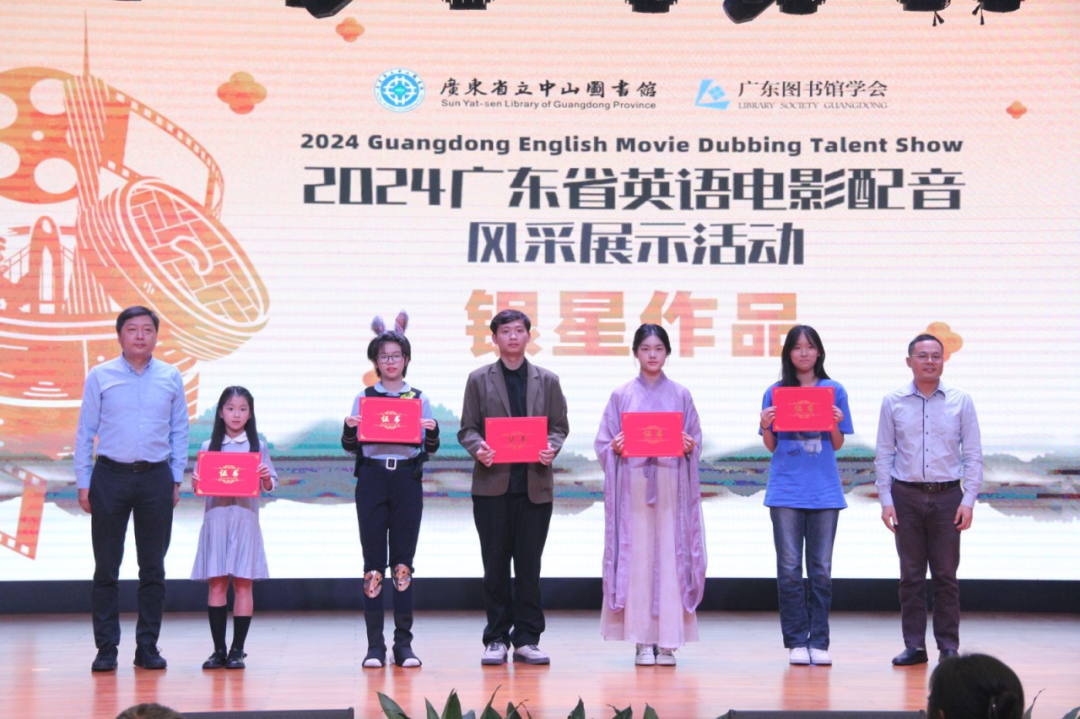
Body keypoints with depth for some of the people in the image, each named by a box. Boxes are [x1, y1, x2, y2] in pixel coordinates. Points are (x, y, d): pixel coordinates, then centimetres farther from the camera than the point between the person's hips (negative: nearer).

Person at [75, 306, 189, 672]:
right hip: (110, 476, -1)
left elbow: (180, 431, 10)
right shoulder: (100, 377, 2)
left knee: (153, 568, 5)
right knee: (106, 567, 2)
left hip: (156, 478, 1)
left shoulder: (171, 377, 6)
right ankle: (106, 648, 9)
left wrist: (176, 479, 5)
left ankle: (148, 646, 14)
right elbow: (85, 432, 3)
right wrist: (83, 484, 0)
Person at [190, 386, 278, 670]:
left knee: (243, 582, -2)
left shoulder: (258, 446, 7)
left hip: (245, 519, -1)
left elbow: (270, 485, 2)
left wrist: (266, 479, -18)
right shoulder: (208, 447, 9)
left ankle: (237, 650, 2)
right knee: (216, 583, -1)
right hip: (216, 518, 1)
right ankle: (219, 649, 4)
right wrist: (195, 483, -13)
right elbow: (199, 486, 8)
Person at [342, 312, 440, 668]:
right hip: (372, 479, 0)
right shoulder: (363, 398, 8)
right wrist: (348, 427, -13)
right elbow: (351, 446, 7)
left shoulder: (419, 399, 9)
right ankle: (375, 645, 1)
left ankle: (404, 643, 5)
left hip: (407, 480, 0)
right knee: (373, 564, -1)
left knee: (403, 563, 1)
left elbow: (430, 448, 8)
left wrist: (433, 430, -12)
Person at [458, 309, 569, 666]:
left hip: (535, 485, 1)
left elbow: (560, 425, 10)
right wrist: (477, 447, -16)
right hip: (492, 484, -1)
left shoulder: (547, 381, 11)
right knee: (495, 565, 2)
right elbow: (467, 428, 5)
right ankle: (496, 639, 9)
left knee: (529, 565, 2)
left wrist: (552, 447, -11)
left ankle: (526, 639, 8)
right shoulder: (479, 380, 7)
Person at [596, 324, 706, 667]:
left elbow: (695, 442, 11)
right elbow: (603, 443, 8)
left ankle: (668, 641, 1)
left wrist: (689, 446, -10)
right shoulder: (621, 396, 9)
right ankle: (642, 642, 2)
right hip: (633, 485, 0)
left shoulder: (681, 395, 10)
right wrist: (616, 447, -13)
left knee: (670, 557, -4)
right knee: (636, 557, -3)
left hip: (671, 486, 0)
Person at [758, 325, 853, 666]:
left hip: (824, 489, 0)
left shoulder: (834, 391, 7)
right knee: (790, 569, 0)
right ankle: (796, 642, 5)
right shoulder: (775, 393, 7)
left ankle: (819, 642, 8)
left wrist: (835, 424, -10)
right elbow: (771, 446, 10)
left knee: (821, 570, 3)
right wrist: (765, 425, -9)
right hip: (786, 489, 0)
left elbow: (837, 445, 10)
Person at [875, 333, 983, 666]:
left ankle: (949, 647, 9)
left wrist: (968, 501, -5)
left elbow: (973, 455, 3)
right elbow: (884, 455, 6)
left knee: (946, 575, 2)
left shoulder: (960, 402, 3)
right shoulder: (893, 402, 4)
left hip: (947, 496, 0)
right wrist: (886, 501, -2)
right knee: (911, 575, 4)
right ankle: (914, 645, 11)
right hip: (906, 496, 1)